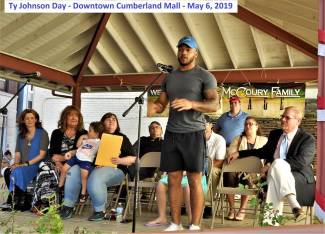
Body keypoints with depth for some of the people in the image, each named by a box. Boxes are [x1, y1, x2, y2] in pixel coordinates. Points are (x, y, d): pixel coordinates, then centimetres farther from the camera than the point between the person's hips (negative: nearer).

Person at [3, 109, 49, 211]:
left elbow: (42, 154, -8)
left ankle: (22, 202, -20)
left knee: (18, 172, -33)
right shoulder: (21, 135, 17)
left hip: (37, 166, -5)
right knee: (7, 172, -25)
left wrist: (27, 163, -16)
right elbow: (17, 153, 12)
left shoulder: (42, 134, 0)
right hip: (23, 166, 5)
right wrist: (16, 163, -10)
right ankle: (15, 198, -15)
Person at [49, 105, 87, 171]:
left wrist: (63, 158, -9)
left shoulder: (83, 134, 8)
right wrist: (57, 162, -14)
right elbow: (52, 153, 6)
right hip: (59, 165, 2)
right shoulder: (56, 133, 16)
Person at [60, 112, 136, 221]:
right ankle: (68, 206, -17)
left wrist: (120, 161, -12)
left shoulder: (122, 138, 13)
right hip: (92, 166, 4)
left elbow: (132, 158, 6)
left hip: (114, 168, -4)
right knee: (73, 172, -23)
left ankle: (100, 211, -17)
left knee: (95, 179, -35)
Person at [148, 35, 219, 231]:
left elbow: (214, 104, -9)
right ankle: (175, 224, 14)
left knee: (195, 180, -2)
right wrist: (154, 107, -10)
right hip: (171, 134, 5)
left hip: (194, 133, -5)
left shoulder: (204, 76, 0)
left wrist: (191, 104, -26)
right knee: (173, 180, 5)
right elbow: (161, 103, 14)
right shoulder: (169, 77, 17)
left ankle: (195, 226, 5)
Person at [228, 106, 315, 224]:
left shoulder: (308, 139, -3)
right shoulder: (275, 134, 15)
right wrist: (239, 153, 19)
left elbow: (301, 162, -17)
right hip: (273, 173, 5)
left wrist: (273, 165, -24)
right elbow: (264, 152, 28)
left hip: (300, 178, -5)